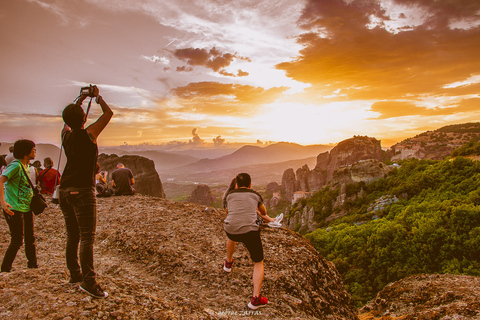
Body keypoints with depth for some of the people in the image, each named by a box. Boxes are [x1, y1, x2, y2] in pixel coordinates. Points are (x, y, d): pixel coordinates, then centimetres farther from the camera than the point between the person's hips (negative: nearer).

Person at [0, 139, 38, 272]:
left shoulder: (25, 166, 15)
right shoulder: (15, 165, -13)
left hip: (27, 208, 9)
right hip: (15, 209, -9)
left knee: (30, 239, 13)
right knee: (17, 241, -4)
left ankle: (32, 264, 24)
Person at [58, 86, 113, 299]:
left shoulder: (66, 135, 9)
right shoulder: (88, 134, -7)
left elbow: (68, 119, 32)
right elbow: (108, 113, 3)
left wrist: (80, 99, 37)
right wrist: (97, 96, 18)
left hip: (64, 190, 7)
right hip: (82, 191, -7)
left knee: (72, 235, 14)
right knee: (87, 237, -8)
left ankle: (75, 274, 24)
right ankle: (88, 281, -9)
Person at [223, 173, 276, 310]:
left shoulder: (230, 194, 19)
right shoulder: (256, 195, 18)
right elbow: (263, 212, 36)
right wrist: (269, 219, 59)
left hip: (230, 230, 3)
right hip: (249, 231, -2)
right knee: (258, 263, 15)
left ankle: (228, 263, 61)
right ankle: (255, 299, 2)